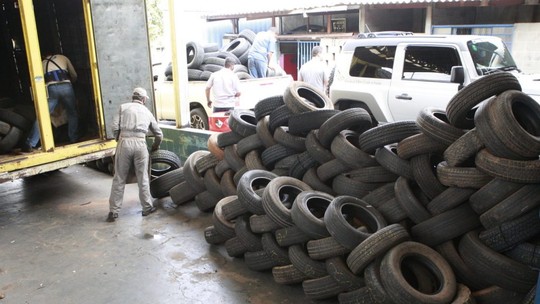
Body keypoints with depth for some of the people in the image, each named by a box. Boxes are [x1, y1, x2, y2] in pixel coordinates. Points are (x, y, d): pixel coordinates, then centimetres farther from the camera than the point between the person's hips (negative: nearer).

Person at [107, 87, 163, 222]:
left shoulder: (123, 107, 13)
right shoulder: (147, 112, 21)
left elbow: (115, 127, 1)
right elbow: (159, 134, 27)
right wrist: (155, 147, 45)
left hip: (124, 142, -1)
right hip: (140, 143, 1)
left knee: (119, 179, 6)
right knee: (143, 178, 11)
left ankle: (113, 211, 10)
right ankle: (147, 207, 20)